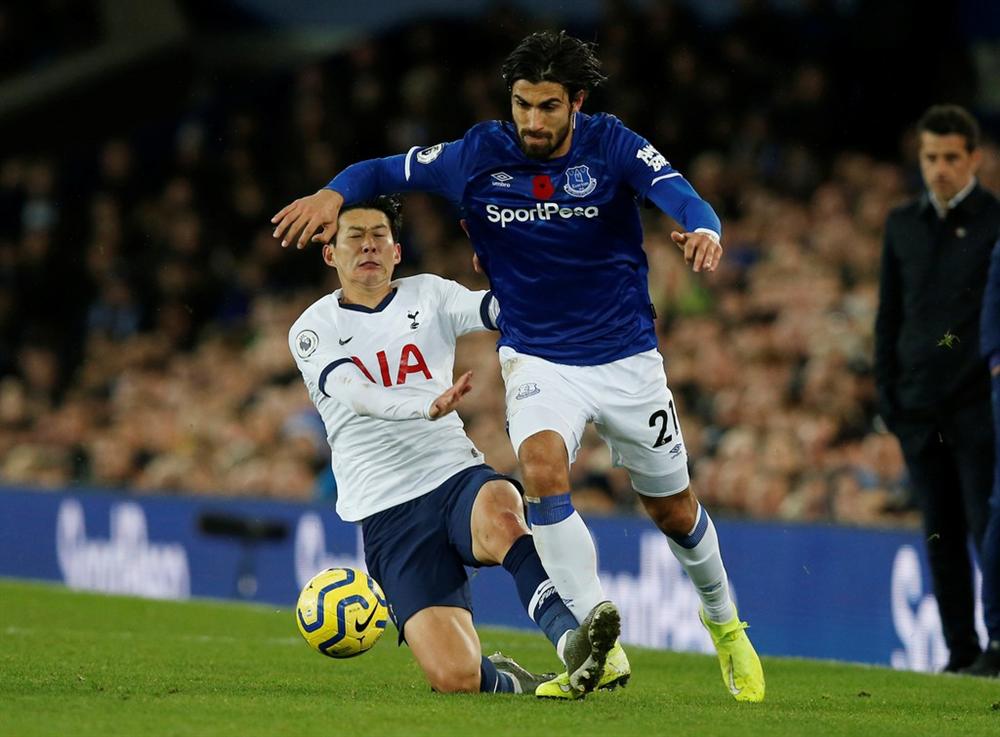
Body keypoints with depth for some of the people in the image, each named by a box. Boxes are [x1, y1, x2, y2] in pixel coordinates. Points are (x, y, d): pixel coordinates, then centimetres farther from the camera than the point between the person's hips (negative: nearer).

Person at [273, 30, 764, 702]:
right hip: (538, 361, 0)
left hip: (627, 358, 0)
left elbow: (682, 197, -28)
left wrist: (703, 231, -51)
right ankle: (603, 650, -24)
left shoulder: (612, 147, -12)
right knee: (542, 466, -29)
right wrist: (334, 194, -23)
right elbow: (384, 172, -1)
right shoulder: (481, 156, -9)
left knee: (673, 511, 11)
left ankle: (725, 622, 43)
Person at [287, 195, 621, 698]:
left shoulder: (428, 295, 14)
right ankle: (505, 682, 14)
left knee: (500, 510, -39)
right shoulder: (314, 330, 6)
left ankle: (570, 638, -49)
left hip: (457, 477, 2)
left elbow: (491, 308, -8)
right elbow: (355, 394, -15)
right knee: (455, 679, -19)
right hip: (388, 517, -2)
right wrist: (429, 406, -34)